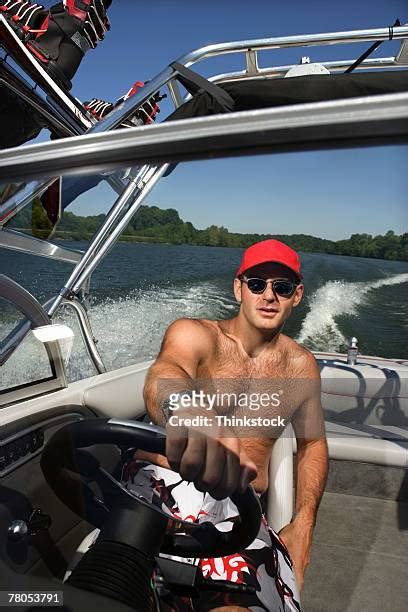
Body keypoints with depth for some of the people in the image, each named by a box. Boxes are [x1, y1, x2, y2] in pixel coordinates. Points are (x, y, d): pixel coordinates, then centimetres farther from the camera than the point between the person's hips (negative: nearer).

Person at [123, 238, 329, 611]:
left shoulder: (301, 366, 11)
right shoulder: (194, 334, -2)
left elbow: (312, 442, 21)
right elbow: (164, 373, -26)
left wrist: (303, 525, 5)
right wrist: (186, 414, -52)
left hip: (239, 503, 3)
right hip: (165, 482, -2)